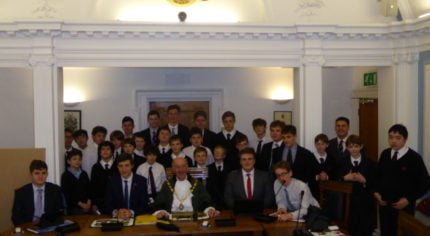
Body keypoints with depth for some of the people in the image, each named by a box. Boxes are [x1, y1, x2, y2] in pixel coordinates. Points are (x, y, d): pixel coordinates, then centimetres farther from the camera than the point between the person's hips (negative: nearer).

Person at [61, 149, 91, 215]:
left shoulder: (84, 174, 12)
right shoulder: (66, 175, -3)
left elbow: (89, 189, 12)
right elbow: (66, 193, -8)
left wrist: (89, 202, -5)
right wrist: (81, 204, -10)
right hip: (73, 207, -4)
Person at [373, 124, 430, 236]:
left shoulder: (414, 158, -12)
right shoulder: (385, 154, 3)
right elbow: (378, 174, 16)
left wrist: (408, 199, -14)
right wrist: (376, 192, 1)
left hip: (404, 206, -4)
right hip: (384, 204, 4)